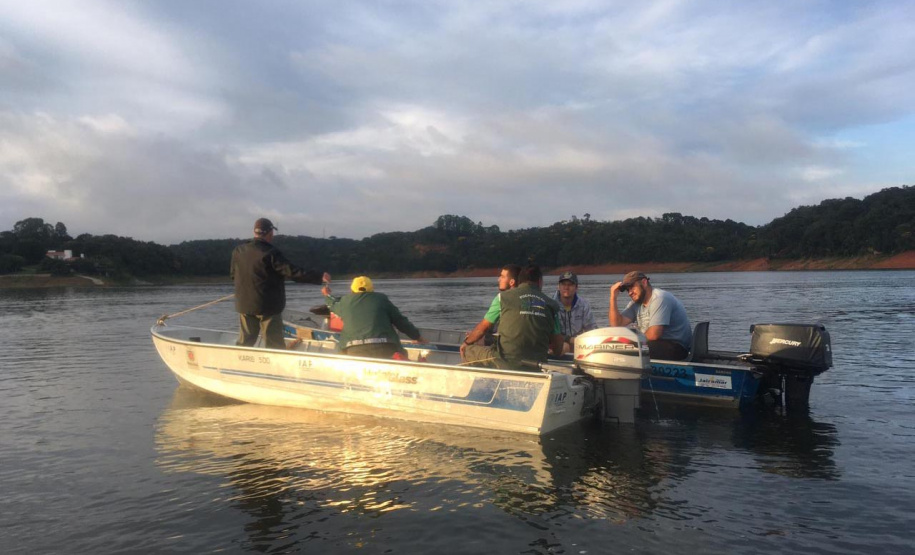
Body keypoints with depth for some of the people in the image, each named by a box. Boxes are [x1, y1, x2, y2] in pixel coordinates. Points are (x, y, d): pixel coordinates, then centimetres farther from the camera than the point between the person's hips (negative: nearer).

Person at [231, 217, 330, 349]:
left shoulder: (238, 251, 3)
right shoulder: (271, 253, -17)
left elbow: (233, 274, 15)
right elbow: (293, 272, -22)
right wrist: (319, 277, -20)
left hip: (244, 305, 6)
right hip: (268, 306, -6)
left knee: (245, 340, 16)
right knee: (274, 343, 1)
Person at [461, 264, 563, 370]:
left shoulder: (504, 296, 4)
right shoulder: (551, 304, 9)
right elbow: (558, 350, 9)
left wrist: (466, 342, 32)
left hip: (504, 363, -3)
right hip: (535, 368, 4)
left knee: (467, 351, 16)